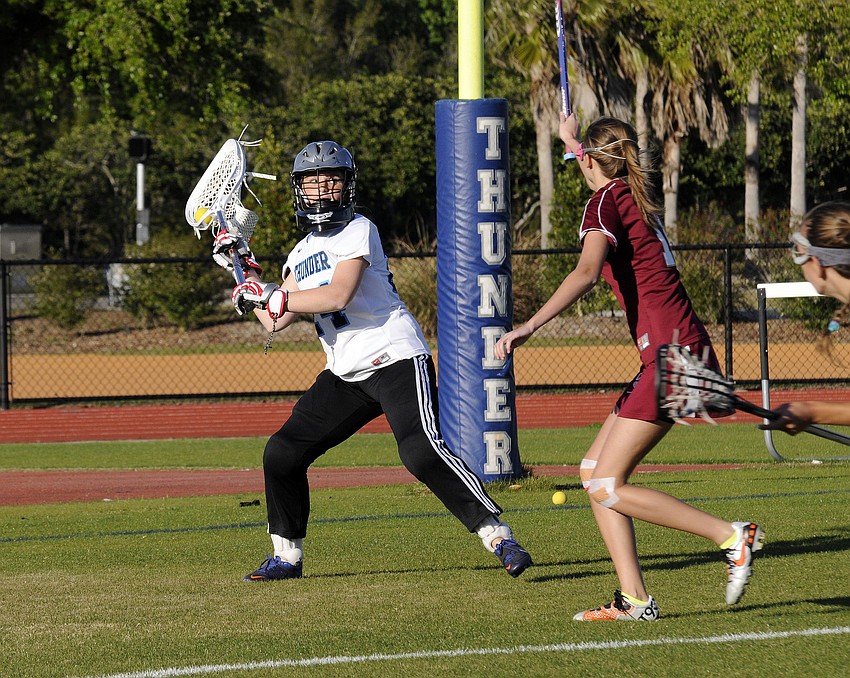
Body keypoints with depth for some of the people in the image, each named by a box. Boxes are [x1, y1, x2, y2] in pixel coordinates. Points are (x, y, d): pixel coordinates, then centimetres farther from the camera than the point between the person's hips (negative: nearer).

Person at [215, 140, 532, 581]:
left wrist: (271, 296, -15)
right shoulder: (301, 255, 18)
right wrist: (245, 269, 12)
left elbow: (338, 297, -21)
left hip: (395, 358, -8)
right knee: (283, 453, 4)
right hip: (345, 375, 8)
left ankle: (498, 535, -24)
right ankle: (287, 556, 19)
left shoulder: (357, 231, -7)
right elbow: (275, 322, 15)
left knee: (422, 451, -26)